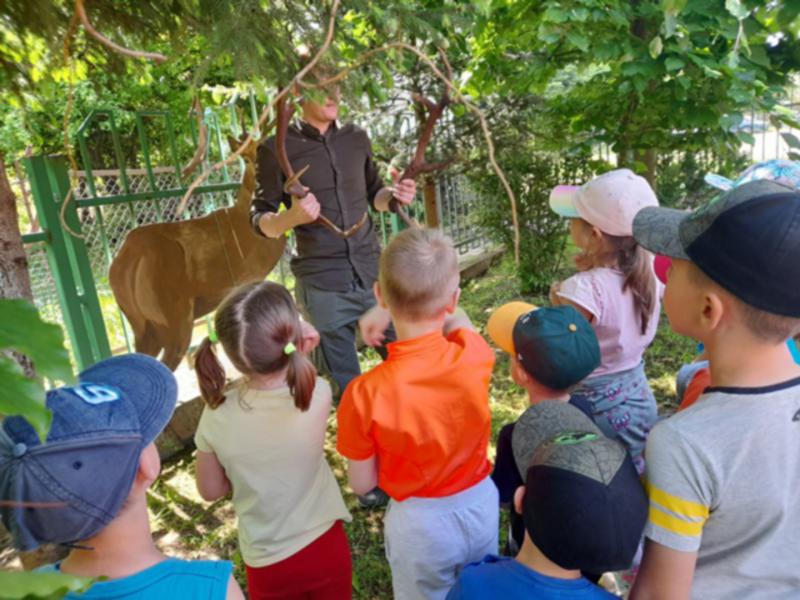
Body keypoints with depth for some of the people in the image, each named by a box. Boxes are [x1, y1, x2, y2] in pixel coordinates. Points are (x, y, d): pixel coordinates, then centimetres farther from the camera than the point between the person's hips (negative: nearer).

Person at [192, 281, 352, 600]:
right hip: (325, 545, 0)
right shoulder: (318, 394, -25)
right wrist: (297, 357, -13)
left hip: (268, 562, 1)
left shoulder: (217, 417, -22)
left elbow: (211, 490, -5)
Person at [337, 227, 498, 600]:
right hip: (480, 502, 2)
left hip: (421, 521, -2)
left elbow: (362, 484, -14)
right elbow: (454, 315, 1)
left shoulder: (365, 394, -31)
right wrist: (389, 312, -7)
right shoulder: (474, 357, -25)